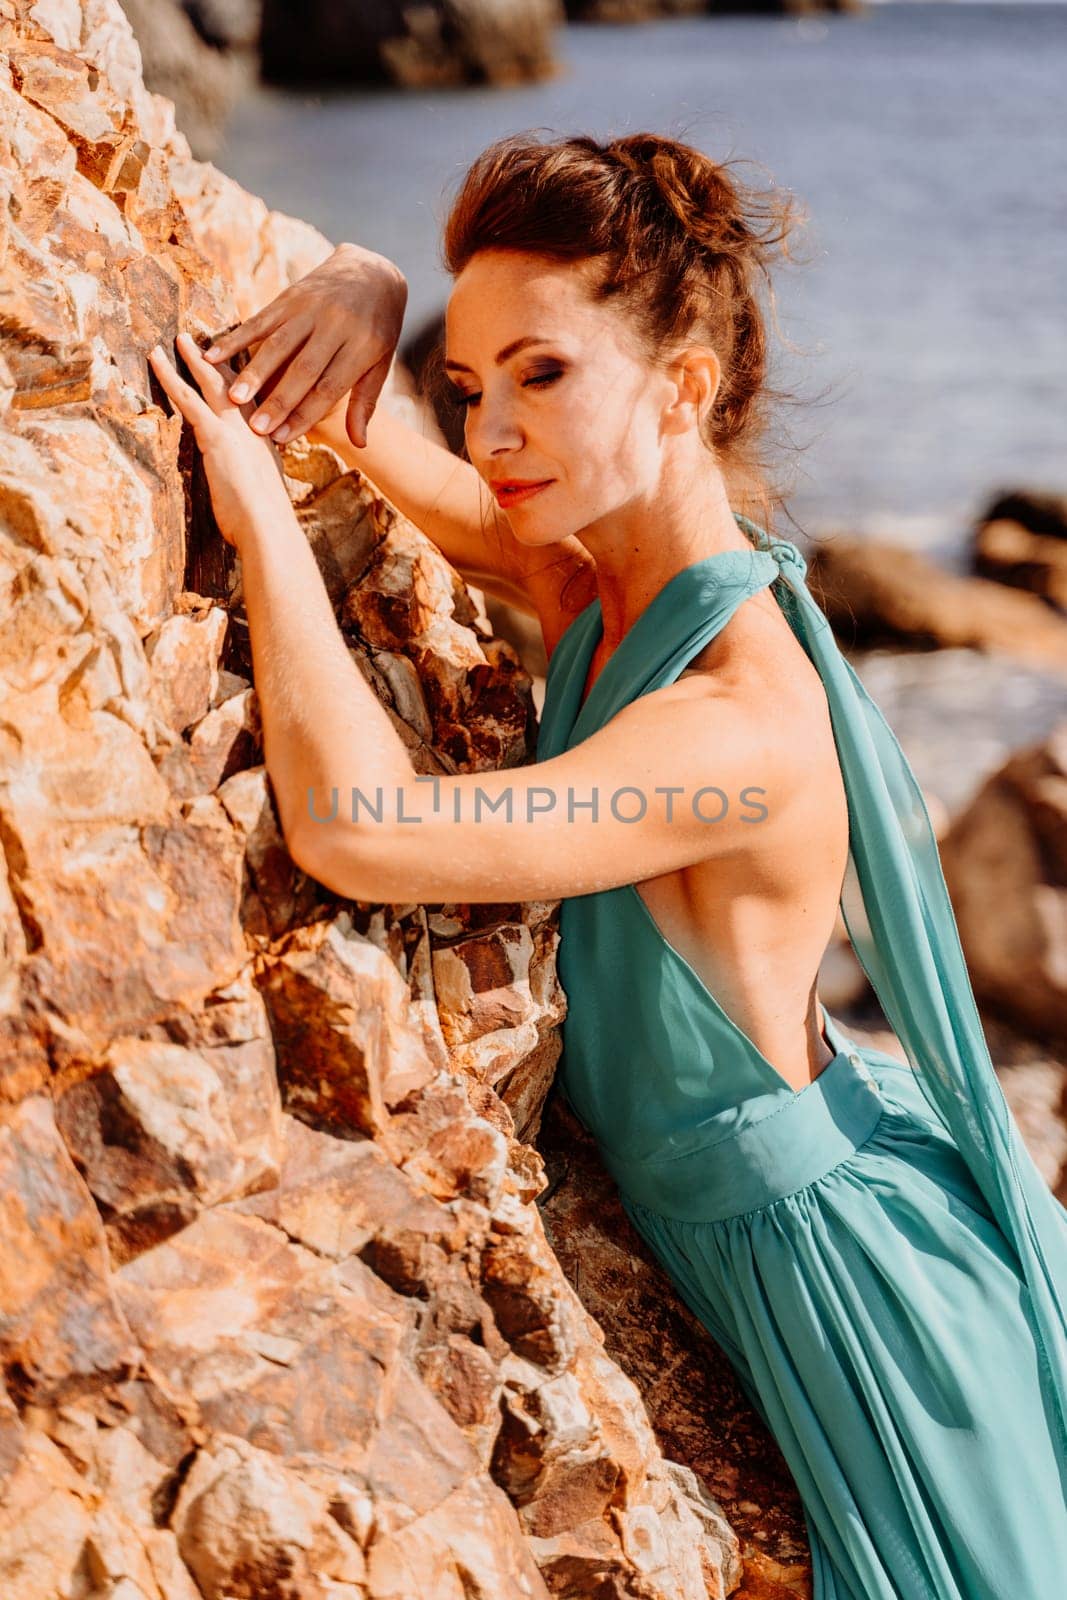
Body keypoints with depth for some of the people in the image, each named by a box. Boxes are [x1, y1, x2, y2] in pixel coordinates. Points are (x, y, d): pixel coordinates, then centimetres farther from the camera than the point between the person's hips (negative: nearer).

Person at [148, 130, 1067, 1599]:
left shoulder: (745, 722, -33)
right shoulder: (595, 590, -7)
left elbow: (358, 828, -43)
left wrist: (264, 514, -31)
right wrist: (359, 304, -16)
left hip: (826, 1254, -7)